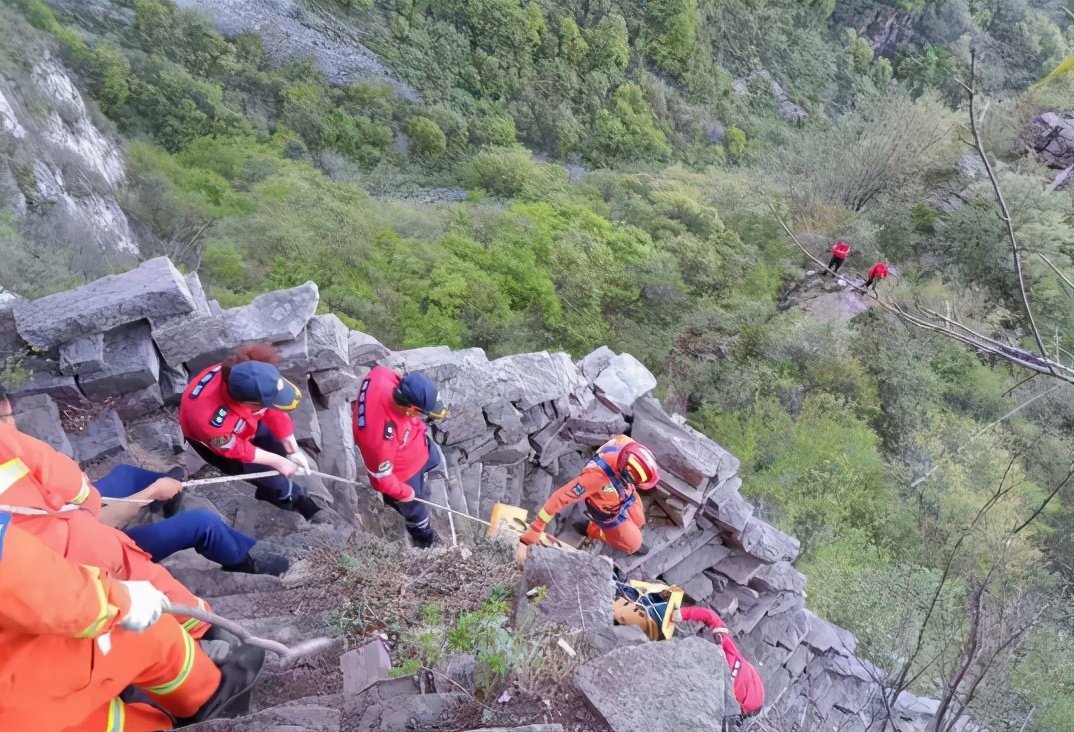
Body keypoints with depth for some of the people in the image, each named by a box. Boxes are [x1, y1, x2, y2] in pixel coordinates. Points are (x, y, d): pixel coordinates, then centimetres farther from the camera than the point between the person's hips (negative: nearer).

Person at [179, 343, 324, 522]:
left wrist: (293, 450, -13)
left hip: (245, 421, 5)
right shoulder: (211, 419, -48)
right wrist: (278, 462, -15)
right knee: (274, 479, -1)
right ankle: (293, 498, 31)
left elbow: (274, 412, -16)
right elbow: (235, 449, -26)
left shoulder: (249, 381, -36)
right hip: (216, 440, -4)